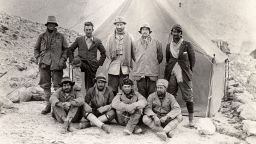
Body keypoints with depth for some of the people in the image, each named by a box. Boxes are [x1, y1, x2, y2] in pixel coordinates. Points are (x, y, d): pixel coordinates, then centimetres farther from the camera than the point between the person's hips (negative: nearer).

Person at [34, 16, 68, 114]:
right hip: (44, 65, 3)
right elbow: (36, 49, 17)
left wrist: (62, 59, -5)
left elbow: (66, 49, 8)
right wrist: (38, 59, 1)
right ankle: (48, 105, 15)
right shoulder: (42, 36, 11)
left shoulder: (60, 36, 7)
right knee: (45, 86, 6)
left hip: (57, 65, -2)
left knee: (57, 86, -3)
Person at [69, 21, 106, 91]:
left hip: (92, 66, 1)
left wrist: (99, 63, 6)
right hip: (82, 63, 0)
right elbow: (70, 49, 16)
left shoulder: (97, 41, 7)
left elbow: (103, 53, 16)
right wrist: (72, 60, 5)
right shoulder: (79, 39, 8)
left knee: (90, 86, 1)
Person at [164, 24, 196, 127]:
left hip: (184, 75, -3)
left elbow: (192, 60, 5)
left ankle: (191, 119, 11)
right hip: (172, 74, 3)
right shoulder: (168, 46, 9)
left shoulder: (187, 45, -2)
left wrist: (188, 71, 6)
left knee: (188, 96, 0)